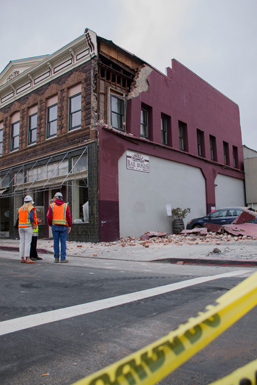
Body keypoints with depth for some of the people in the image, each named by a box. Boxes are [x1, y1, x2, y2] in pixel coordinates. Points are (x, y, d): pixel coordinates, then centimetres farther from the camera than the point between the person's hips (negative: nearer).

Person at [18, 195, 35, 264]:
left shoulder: (20, 209, 14)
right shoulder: (31, 208, -5)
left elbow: (18, 219, 10)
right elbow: (31, 218, -17)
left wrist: (19, 226, 16)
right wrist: (33, 225, -6)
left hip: (20, 226, 6)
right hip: (28, 226, -6)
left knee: (22, 242, 6)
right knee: (27, 242, -7)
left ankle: (22, 258, 8)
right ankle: (27, 258, -11)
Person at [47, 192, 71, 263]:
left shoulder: (52, 205, 3)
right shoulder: (66, 205, 3)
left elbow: (49, 217, -1)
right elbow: (68, 217, -3)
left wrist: (50, 224, 16)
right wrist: (69, 226, 2)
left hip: (55, 226, 1)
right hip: (63, 226, -1)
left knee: (56, 242, 7)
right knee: (63, 242, 1)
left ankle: (56, 258, 10)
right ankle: (63, 258, 1)